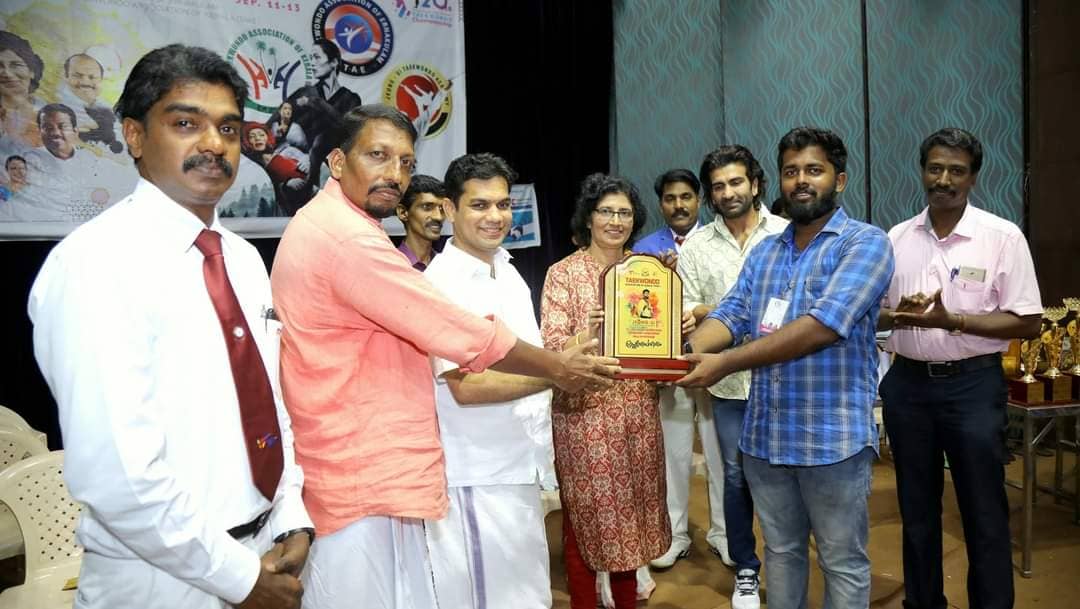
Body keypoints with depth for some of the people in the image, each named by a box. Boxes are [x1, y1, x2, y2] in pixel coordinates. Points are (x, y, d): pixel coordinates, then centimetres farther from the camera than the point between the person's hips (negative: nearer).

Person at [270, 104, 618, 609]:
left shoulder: (321, 225, 15)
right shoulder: (350, 238, -20)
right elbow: (456, 330, -18)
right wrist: (558, 368, -5)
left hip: (355, 470, 11)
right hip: (368, 479, -11)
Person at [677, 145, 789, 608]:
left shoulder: (787, 234, -2)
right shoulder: (695, 247, 3)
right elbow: (683, 310, -1)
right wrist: (726, 311, -18)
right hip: (729, 380, 1)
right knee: (737, 475, 12)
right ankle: (746, 570, 29)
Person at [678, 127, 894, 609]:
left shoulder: (865, 243, -9)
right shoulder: (763, 253, 12)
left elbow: (821, 326, -22)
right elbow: (729, 316, 1)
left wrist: (726, 363, -26)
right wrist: (682, 352, -21)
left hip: (833, 436, -5)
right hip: (764, 434, 6)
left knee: (842, 561, 11)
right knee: (780, 551, 20)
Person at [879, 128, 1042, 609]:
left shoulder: (1003, 237, -6)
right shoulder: (896, 238, 4)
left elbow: (1028, 324, -8)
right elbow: (872, 314, 10)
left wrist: (951, 320, -20)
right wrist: (898, 316, -13)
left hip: (973, 384, -3)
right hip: (908, 382, 4)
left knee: (984, 512, 7)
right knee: (916, 506, 16)